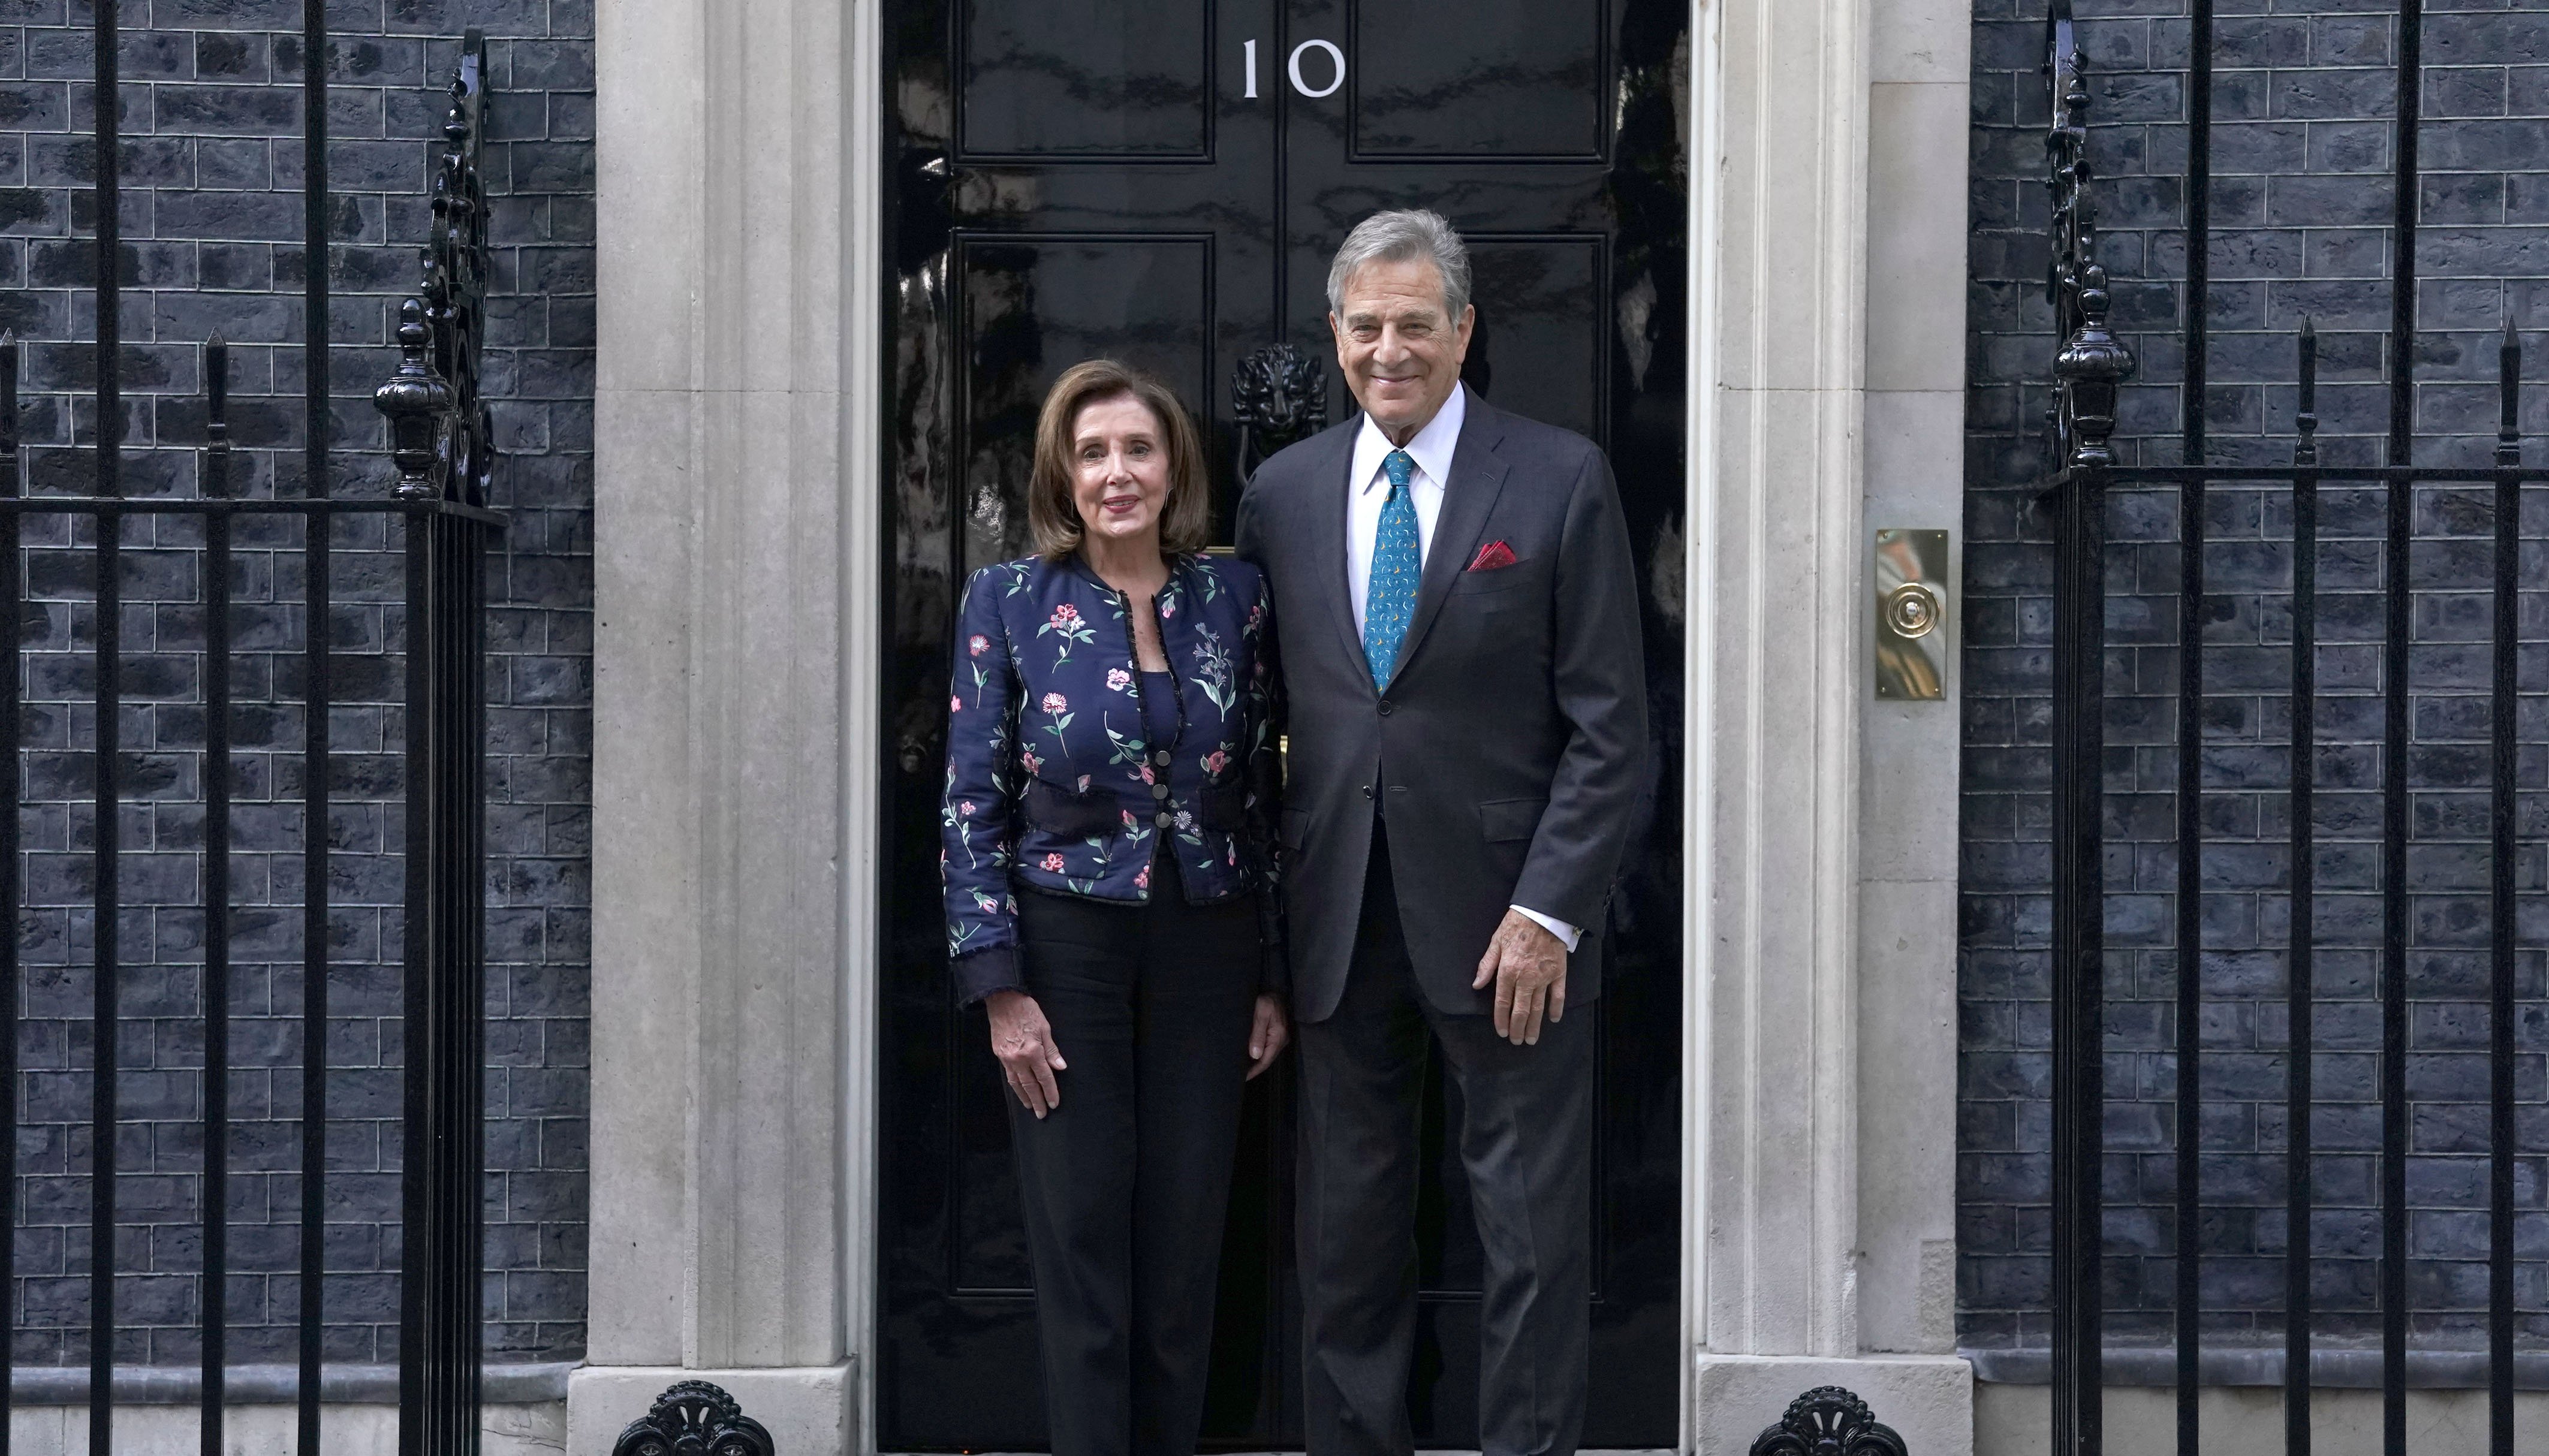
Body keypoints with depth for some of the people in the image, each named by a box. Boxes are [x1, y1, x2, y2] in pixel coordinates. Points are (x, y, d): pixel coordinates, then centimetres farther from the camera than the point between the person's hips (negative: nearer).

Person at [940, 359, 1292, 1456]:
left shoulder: (1234, 597, 4)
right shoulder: (1009, 602, -2)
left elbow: (1261, 797, 7)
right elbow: (972, 805, -3)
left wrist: (1273, 977, 5)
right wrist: (1000, 987, -10)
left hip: (1207, 951, 2)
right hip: (1066, 949, -2)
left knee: (1185, 1246, 7)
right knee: (1082, 1248, 1)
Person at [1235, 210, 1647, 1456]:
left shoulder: (1561, 479, -3)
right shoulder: (1282, 492, 8)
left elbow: (1609, 724, -5)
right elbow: (1263, 710, 11)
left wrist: (1547, 911, -12)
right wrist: (1265, 910, 4)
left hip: (1505, 918, -3)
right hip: (1339, 920, 3)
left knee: (1533, 1228, 4)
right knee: (1346, 1226, 10)